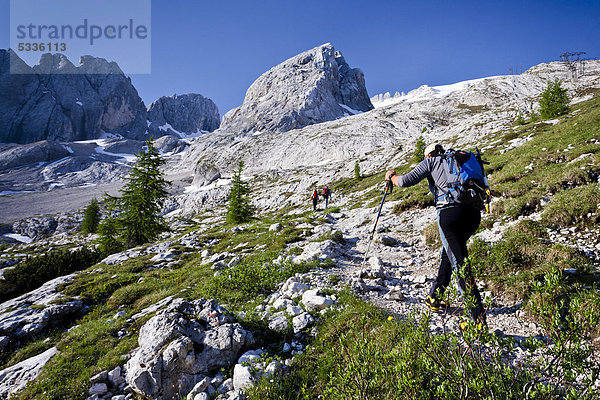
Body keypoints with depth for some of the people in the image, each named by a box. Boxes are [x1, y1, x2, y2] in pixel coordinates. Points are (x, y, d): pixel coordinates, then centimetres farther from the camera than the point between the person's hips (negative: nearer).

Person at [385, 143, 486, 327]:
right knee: (448, 252, 23)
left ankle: (478, 318, -11)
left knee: (460, 264, -7)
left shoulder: (431, 161, 14)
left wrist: (392, 176, 26)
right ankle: (434, 298, 34)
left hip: (450, 211, -7)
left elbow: (406, 181, 4)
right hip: (474, 213, 7)